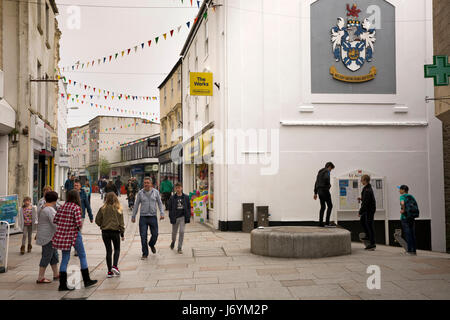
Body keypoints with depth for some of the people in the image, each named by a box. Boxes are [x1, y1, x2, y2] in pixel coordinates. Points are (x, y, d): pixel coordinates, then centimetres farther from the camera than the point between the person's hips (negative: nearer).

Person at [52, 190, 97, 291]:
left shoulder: (62, 207, 6)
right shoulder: (76, 208, -13)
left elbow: (55, 220, 5)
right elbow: (79, 222, -20)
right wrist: (79, 227, 1)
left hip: (62, 234, 6)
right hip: (74, 234, -6)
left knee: (65, 258, 10)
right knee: (82, 256, 10)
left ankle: (62, 285, 9)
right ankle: (86, 280, 17)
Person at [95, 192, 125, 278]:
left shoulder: (103, 209, -6)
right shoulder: (118, 209, -7)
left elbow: (97, 220, -2)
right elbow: (121, 222, -3)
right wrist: (122, 233, 5)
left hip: (105, 232, 1)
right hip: (115, 231, -1)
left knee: (108, 251, 10)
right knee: (117, 249, 17)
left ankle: (110, 271, 11)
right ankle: (114, 266, -2)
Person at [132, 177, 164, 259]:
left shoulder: (156, 192, 3)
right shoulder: (140, 193, 2)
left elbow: (160, 203, 8)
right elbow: (136, 205, 8)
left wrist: (162, 213, -3)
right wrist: (133, 216, 9)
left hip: (153, 217, 1)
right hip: (143, 217, 0)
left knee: (155, 234, 5)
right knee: (143, 236, -1)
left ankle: (151, 245, 37)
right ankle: (145, 253, 11)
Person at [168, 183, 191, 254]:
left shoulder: (186, 197, 1)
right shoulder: (172, 198, -1)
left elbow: (188, 207, 4)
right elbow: (170, 209, 1)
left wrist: (188, 217, -2)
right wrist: (171, 218, -5)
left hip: (182, 217, 0)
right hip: (175, 217, 0)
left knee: (182, 232, -8)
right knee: (174, 232, 13)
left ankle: (180, 248, 0)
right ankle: (173, 241, 45)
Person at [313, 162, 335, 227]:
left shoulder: (320, 172, 21)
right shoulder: (327, 171, -5)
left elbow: (316, 182, 21)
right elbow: (326, 178, -27)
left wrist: (315, 193, 22)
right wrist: (329, 185, -8)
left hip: (319, 191, 9)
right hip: (325, 190, -9)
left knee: (322, 207, 10)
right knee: (330, 206, -5)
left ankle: (320, 223, 6)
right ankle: (327, 222, -10)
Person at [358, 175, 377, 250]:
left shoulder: (367, 190, -24)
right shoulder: (367, 188, 8)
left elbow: (365, 203, -25)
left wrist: (360, 212, -19)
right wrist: (361, 199, 7)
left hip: (370, 210, -10)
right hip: (367, 210, 10)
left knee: (369, 225, -5)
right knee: (362, 221, 21)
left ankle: (372, 243, 0)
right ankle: (368, 236, 33)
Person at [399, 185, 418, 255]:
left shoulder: (402, 196, -6)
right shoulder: (411, 196, 14)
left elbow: (402, 203, -26)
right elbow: (416, 206, 12)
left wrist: (403, 210, -14)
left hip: (405, 217, -6)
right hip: (412, 218, 6)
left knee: (407, 234, -2)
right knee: (412, 234, 9)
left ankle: (410, 250, -2)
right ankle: (414, 251, 11)